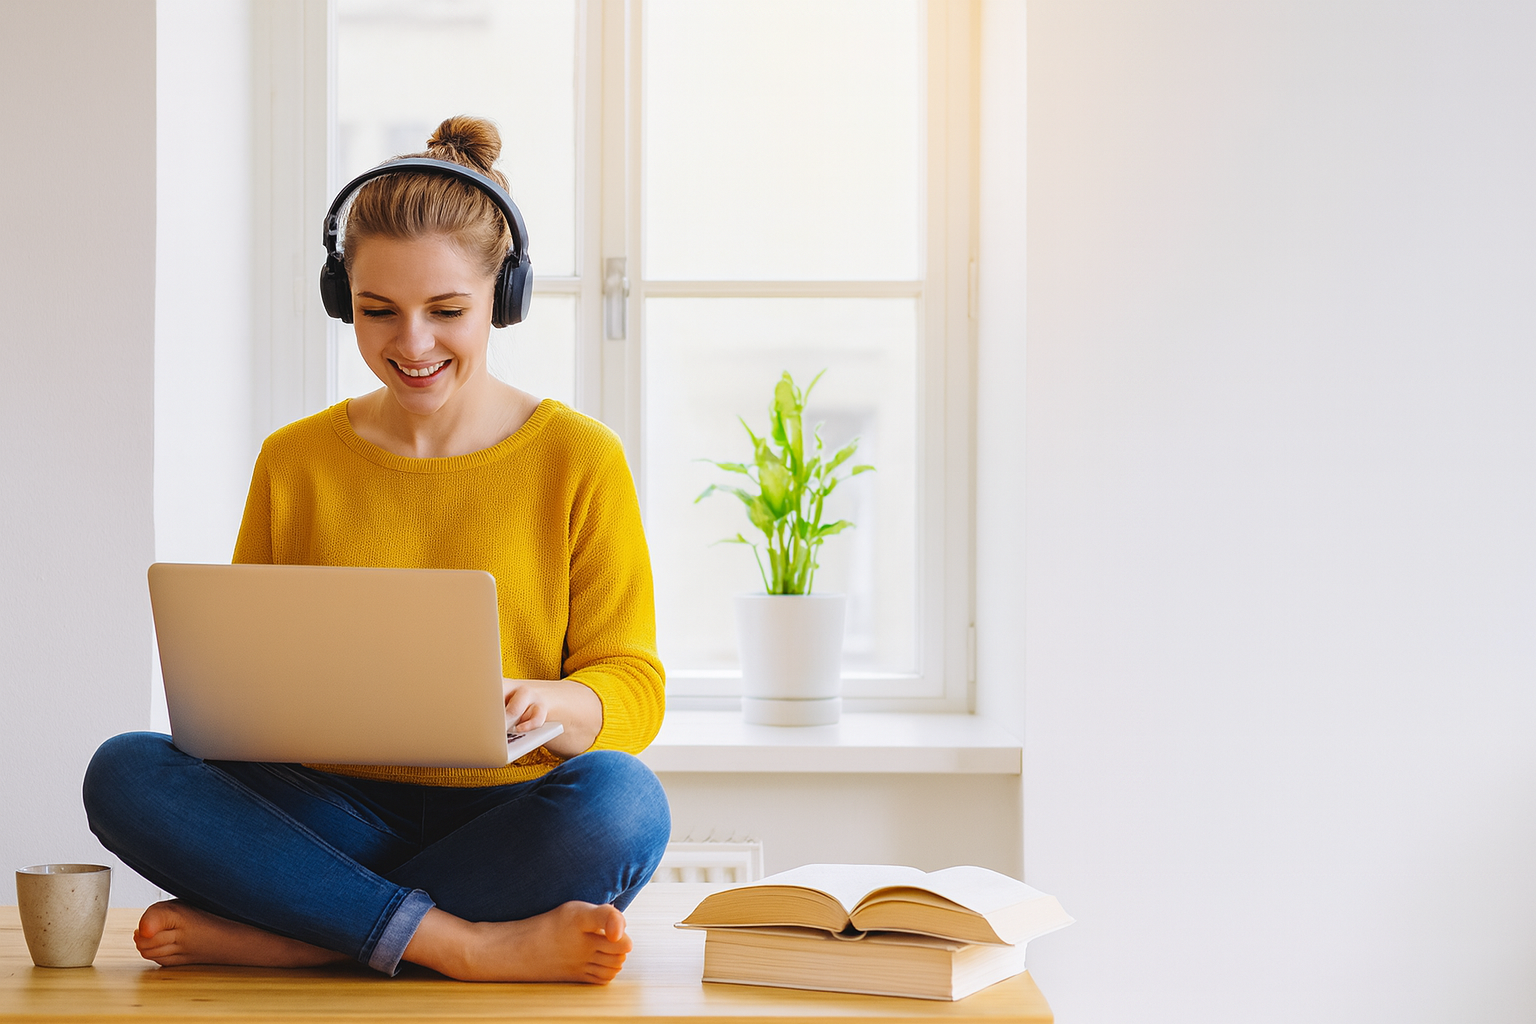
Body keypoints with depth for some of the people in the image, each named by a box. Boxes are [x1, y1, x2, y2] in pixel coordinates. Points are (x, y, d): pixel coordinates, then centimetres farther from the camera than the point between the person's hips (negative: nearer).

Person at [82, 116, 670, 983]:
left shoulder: (580, 459, 3)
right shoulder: (294, 462, 11)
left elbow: (633, 687, 1)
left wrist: (554, 704, -22)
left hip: (508, 829, -2)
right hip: (340, 811, 2)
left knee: (618, 800, -36)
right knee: (125, 773, -24)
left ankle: (271, 935, -27)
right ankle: (473, 946, -31)